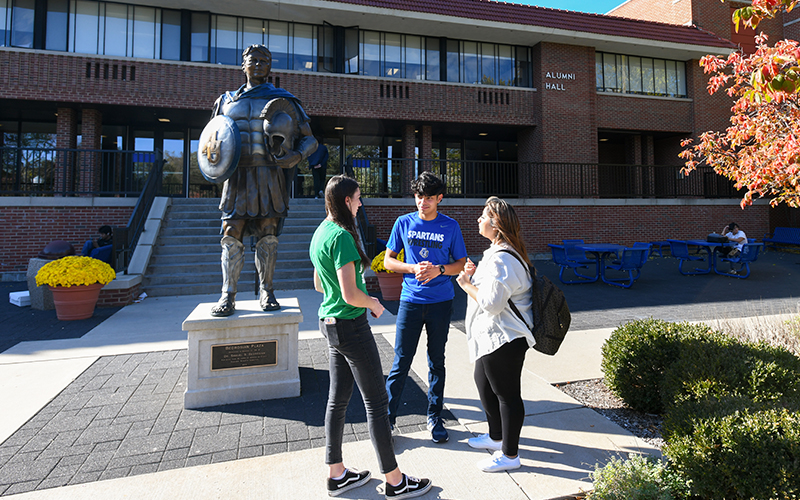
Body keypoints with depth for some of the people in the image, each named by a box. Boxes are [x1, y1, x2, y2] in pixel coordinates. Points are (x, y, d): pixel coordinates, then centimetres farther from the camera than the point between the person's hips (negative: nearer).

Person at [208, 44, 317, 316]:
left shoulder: (283, 100, 8)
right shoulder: (227, 100, 16)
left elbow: (309, 138, 6)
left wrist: (296, 156, -15)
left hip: (269, 175, -2)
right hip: (237, 175, 2)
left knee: (268, 235, 1)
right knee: (231, 234, -3)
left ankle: (266, 291, 13)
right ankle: (228, 296, 3)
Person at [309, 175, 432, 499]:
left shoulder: (320, 233, 9)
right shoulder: (342, 236, -21)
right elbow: (350, 294, -25)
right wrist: (373, 304, -6)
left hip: (330, 323, 10)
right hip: (352, 326, -9)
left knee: (338, 399, 17)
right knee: (375, 402, 2)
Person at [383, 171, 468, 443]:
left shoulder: (450, 226, 1)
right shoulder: (404, 223, 2)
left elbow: (461, 263, 5)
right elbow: (388, 260, 5)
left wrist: (438, 270, -15)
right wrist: (413, 268, -13)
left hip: (441, 302, 1)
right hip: (410, 301, 0)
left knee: (437, 362, 11)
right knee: (401, 361, 2)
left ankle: (435, 418, 27)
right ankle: (387, 418, 17)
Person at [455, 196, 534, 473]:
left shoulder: (503, 258, -23)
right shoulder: (497, 252, 12)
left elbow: (491, 302, -27)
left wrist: (466, 284, -13)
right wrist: (474, 275, 7)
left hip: (503, 338, -12)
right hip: (493, 336, 12)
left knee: (506, 394, 3)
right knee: (483, 383, 24)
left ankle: (510, 454, 20)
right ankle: (496, 436, 44)